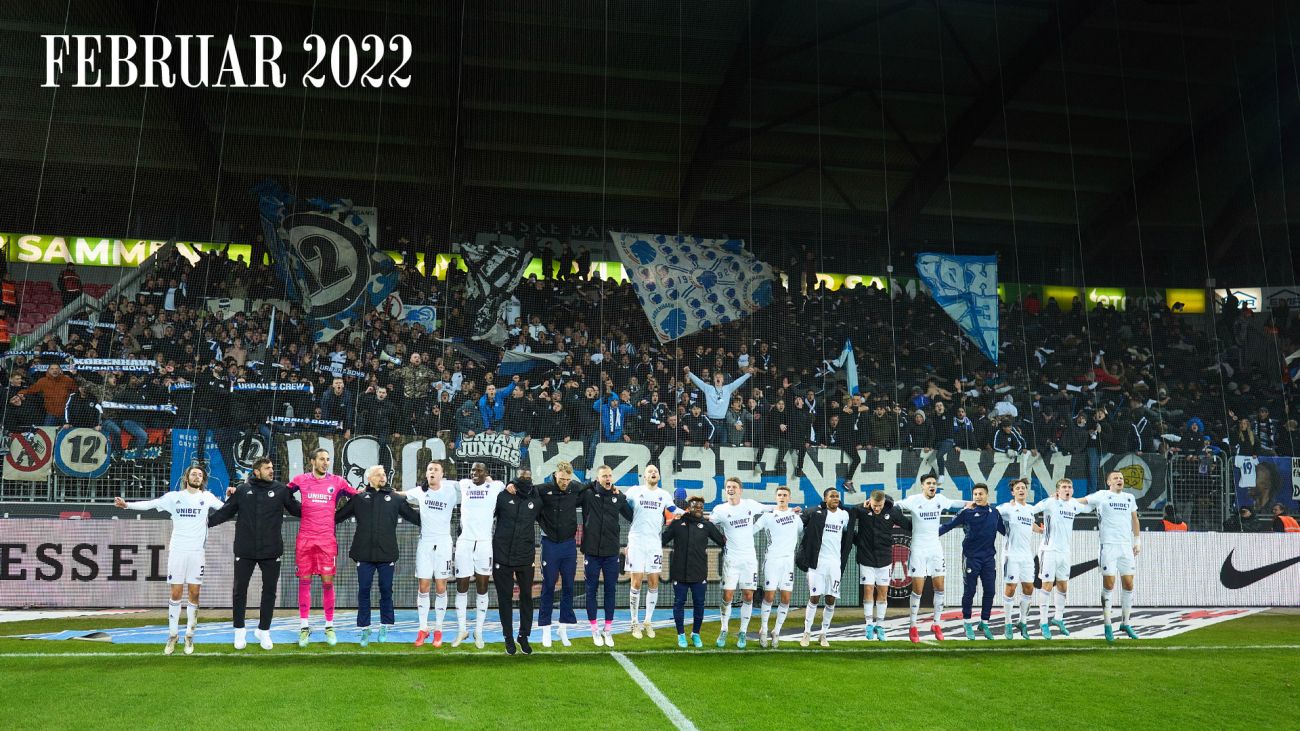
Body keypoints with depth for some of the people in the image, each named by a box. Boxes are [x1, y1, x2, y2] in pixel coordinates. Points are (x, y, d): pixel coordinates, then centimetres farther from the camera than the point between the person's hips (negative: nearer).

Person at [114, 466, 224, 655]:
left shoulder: (207, 497, 6)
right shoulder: (174, 497, 5)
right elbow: (150, 504, 0)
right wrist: (127, 505, -12)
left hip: (197, 552, 0)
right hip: (177, 551, 0)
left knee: (194, 594, 2)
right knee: (176, 594, 2)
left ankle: (189, 636, 12)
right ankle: (172, 635, 10)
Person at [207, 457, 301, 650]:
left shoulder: (281, 489, 2)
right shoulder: (242, 490, 3)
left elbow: (297, 509, 7)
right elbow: (225, 512, 10)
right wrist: (206, 522, 1)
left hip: (271, 550, 0)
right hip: (245, 551, 0)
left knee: (269, 590, 7)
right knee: (239, 589, 5)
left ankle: (264, 630, 21)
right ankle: (239, 631, 20)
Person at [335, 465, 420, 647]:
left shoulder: (395, 499, 10)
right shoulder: (358, 498, 9)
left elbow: (415, 517, 10)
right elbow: (337, 516, 12)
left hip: (387, 553, 0)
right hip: (364, 553, 0)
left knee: (386, 591, 6)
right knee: (363, 591, 3)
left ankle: (385, 627, 18)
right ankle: (364, 629, 12)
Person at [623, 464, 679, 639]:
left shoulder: (664, 495, 9)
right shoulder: (634, 491, 3)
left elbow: (675, 511, 18)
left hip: (655, 543, 2)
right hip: (636, 542, -2)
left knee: (653, 583, 3)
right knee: (636, 582, -3)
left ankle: (648, 622, 14)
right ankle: (634, 622, 6)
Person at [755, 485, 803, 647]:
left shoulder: (795, 515, 12)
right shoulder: (768, 515, 3)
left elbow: (803, 533, 20)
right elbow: (751, 529, -1)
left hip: (789, 560, 3)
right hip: (772, 559, -3)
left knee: (786, 598, 0)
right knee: (769, 596, -7)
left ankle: (776, 631, 12)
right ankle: (763, 629, 8)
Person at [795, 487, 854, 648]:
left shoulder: (844, 515, 7)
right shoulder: (815, 513, -5)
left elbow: (848, 538, 18)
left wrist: (843, 560, 17)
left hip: (835, 562, 3)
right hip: (817, 561, -3)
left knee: (831, 600, 4)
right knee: (814, 598, -2)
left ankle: (823, 635, 15)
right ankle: (807, 633, 10)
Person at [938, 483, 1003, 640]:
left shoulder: (994, 513, 4)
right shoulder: (967, 512, -7)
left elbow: (1004, 529, 13)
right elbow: (949, 525, -10)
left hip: (989, 557, 3)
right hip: (971, 557, -3)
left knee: (990, 591, 5)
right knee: (969, 591, 3)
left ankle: (984, 623, 20)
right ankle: (967, 623, 19)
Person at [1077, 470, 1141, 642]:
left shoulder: (1129, 498, 15)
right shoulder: (1101, 495, 2)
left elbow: (1134, 520, 23)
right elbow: (1078, 501, 3)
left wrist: (1138, 541, 20)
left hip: (1126, 546, 4)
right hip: (1108, 546, -4)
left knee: (1128, 585, 4)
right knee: (1108, 585, -5)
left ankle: (1125, 623, 17)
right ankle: (1107, 626, 2)